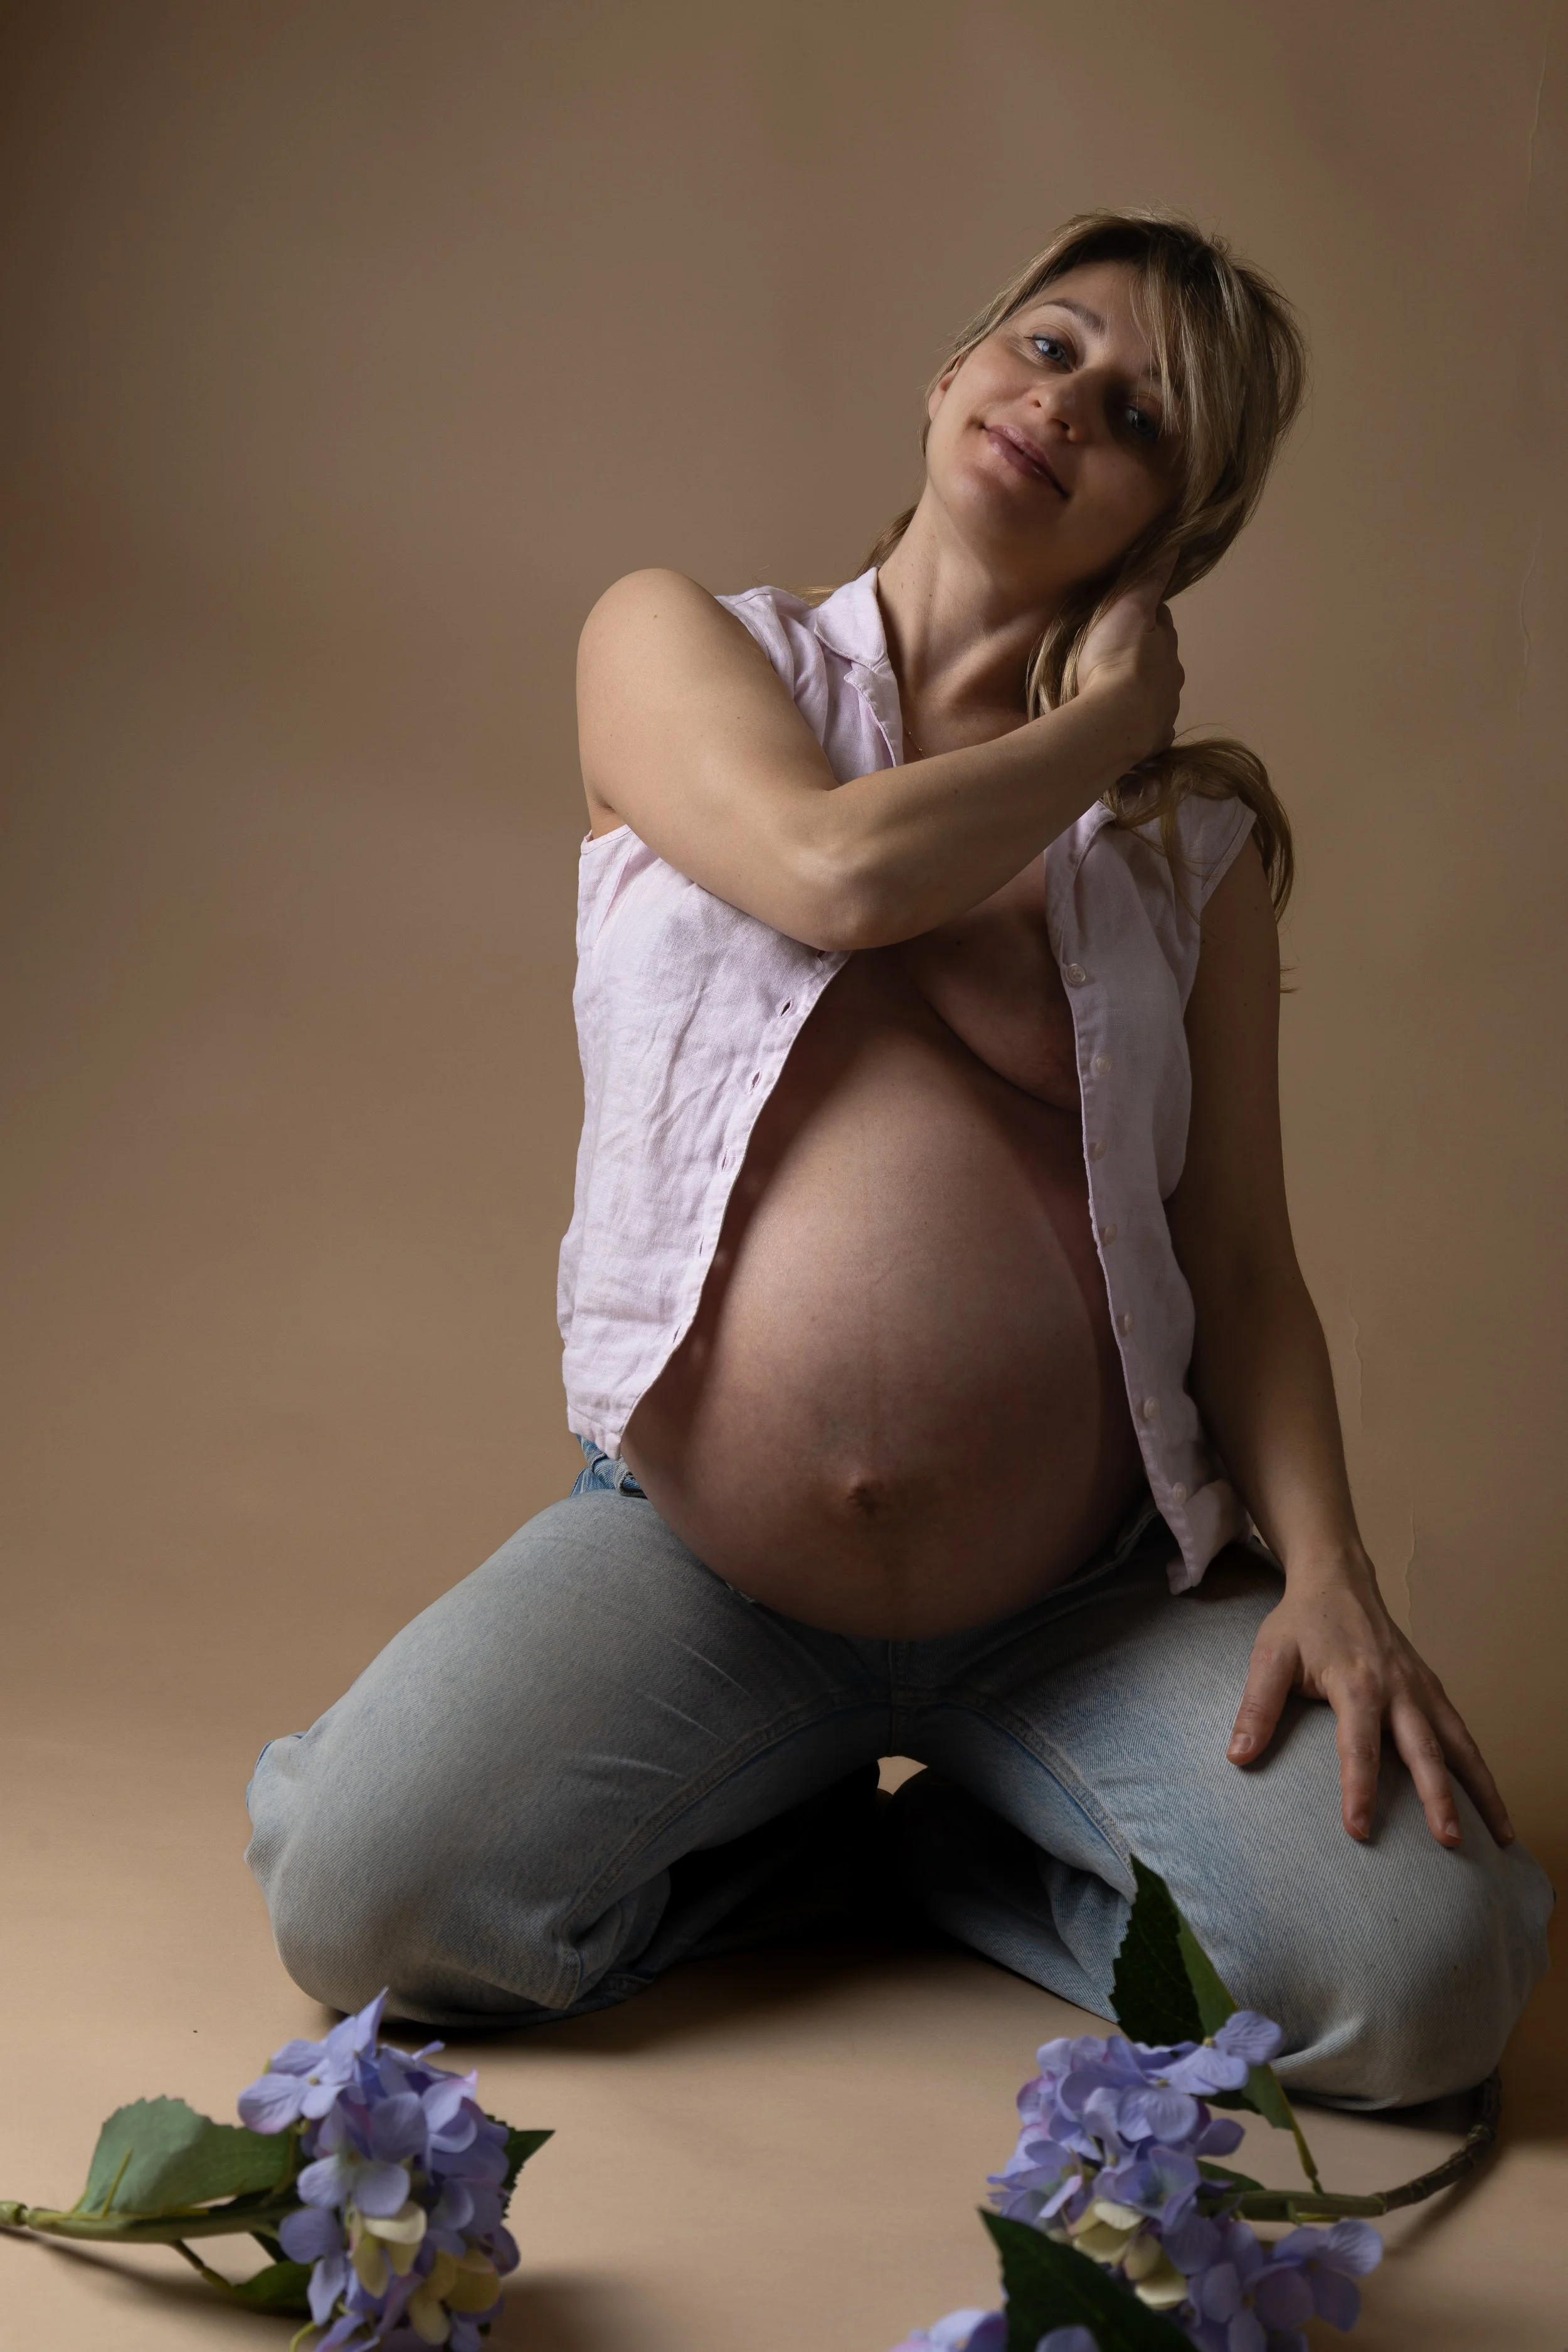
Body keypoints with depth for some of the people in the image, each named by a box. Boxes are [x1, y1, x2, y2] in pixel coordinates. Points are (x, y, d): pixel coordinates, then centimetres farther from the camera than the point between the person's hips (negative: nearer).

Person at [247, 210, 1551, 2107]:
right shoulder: (679, 642, 6)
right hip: (696, 1560, 0)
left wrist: (1326, 1564, -11)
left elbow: (1240, 1263, 5)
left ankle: (944, 1850, 5)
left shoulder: (1197, 836, 8)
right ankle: (815, 1836, 5)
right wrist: (1103, 727, 1)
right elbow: (834, 870, -15)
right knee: (363, 1908, -23)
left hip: (1098, 1592, 1)